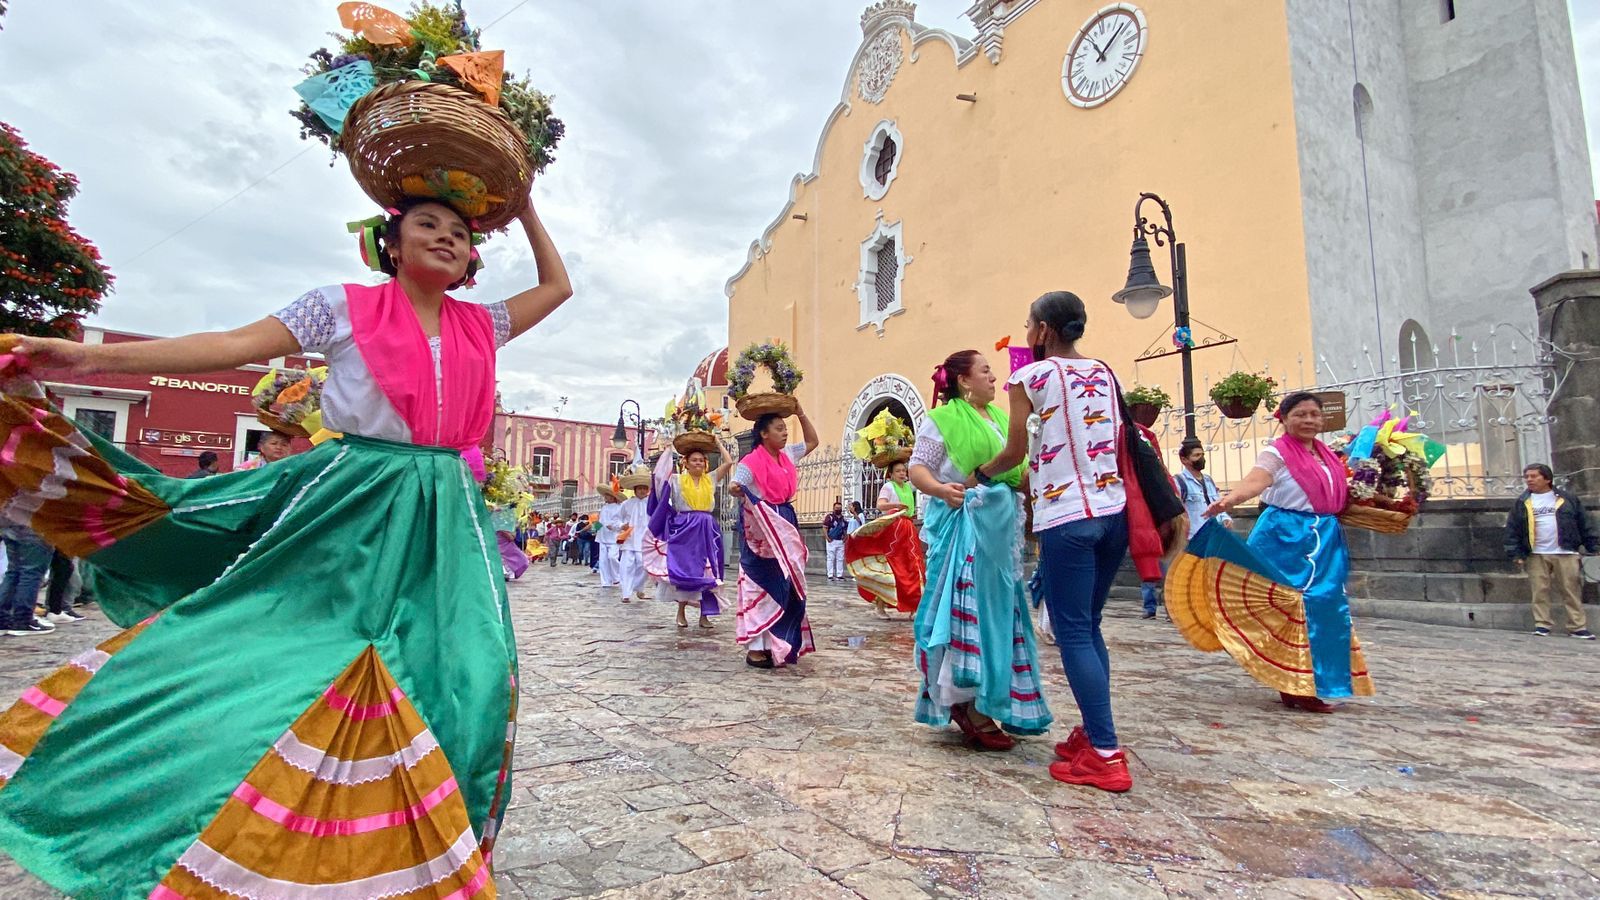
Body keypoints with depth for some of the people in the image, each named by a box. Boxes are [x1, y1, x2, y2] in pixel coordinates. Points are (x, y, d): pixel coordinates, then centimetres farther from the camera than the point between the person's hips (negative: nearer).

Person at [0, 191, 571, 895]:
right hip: (348, 511, -2)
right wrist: (94, 359, -9)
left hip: (445, 523, 3)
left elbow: (556, 286, 20)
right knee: (288, 652, -2)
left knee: (465, 667, -4)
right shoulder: (345, 306, 3)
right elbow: (236, 346, -1)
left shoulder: (481, 326, 11)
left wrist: (524, 205, 19)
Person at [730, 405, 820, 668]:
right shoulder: (752, 462, -13)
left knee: (784, 586, 11)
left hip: (785, 526, 8)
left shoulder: (787, 455, 10)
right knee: (762, 586, -5)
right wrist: (735, 490, -43)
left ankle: (775, 644, 21)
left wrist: (800, 414, 13)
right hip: (762, 530, -8)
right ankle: (755, 649, 2)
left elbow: (812, 441, 23)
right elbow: (735, 487, -19)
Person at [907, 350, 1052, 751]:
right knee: (966, 609, -8)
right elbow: (918, 468, -11)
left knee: (997, 610, 11)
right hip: (964, 525, -8)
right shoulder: (941, 419, -4)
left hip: (1002, 524, 8)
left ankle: (985, 704, 25)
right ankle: (966, 707, 2)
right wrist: (941, 489, -28)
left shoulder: (1001, 418, 16)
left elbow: (1018, 471, 21)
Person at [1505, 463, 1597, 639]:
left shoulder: (1568, 499, 4)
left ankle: (1578, 627, 8)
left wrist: (1594, 547, 1)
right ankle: (1542, 625, 5)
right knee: (1540, 591, 1)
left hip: (1565, 553, 0)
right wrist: (1516, 554, -3)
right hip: (1536, 555, 0)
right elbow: (1512, 530, 3)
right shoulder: (1522, 503, 5)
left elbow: (1585, 524, 6)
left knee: (1571, 591, 2)